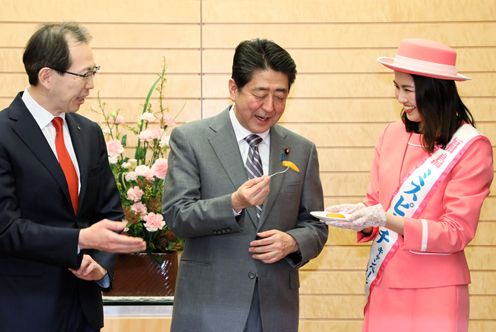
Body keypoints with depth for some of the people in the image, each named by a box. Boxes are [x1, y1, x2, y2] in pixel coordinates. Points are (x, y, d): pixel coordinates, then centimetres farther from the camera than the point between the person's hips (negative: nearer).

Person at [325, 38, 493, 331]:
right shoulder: (392, 135, 5)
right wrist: (358, 214, -10)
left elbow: (457, 232, -13)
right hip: (383, 287, 5)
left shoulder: (471, 147, -9)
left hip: (433, 295, -4)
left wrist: (386, 219, -22)